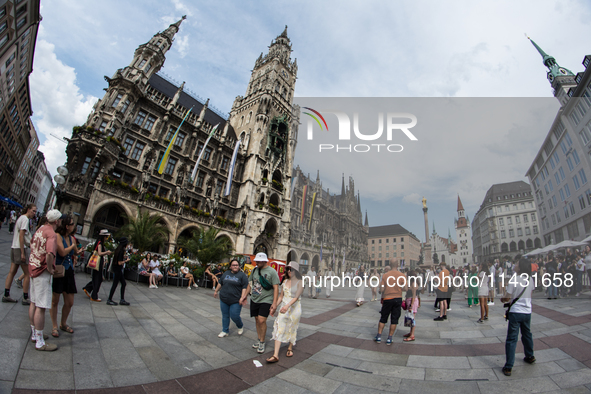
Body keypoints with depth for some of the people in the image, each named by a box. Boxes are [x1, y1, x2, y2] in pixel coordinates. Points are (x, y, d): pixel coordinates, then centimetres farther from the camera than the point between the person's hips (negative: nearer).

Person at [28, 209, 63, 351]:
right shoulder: (52, 234, -21)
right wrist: (49, 268, -18)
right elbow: (50, 254, -35)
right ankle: (39, 342, 5)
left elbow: (32, 246, 24)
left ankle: (34, 333, 33)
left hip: (33, 268, 10)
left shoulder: (40, 230, 8)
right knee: (41, 307, -3)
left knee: (33, 302, 19)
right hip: (42, 273, -10)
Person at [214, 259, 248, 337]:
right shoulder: (226, 273, 9)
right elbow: (220, 283, 20)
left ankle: (241, 327, 26)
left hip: (236, 301, -4)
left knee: (234, 316, -3)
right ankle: (225, 331, 29)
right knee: (225, 316, 11)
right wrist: (216, 291, 20)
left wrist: (242, 297, -17)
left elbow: (245, 287, -10)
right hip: (224, 300, 5)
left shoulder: (242, 275, -6)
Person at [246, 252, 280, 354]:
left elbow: (276, 287, -13)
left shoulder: (272, 271, -12)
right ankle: (259, 340, 28)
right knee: (257, 320, 12)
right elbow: (250, 284, 17)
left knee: (262, 321, -10)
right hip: (254, 300, 6)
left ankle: (262, 343, 9)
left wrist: (274, 303, -17)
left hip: (266, 300, -5)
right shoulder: (254, 270, 5)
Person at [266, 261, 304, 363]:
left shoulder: (299, 282, -8)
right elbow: (281, 296, 13)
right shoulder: (285, 281, 7)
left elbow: (296, 297, -21)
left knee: (292, 329, 9)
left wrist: (287, 305, -34)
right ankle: (275, 355, -1)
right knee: (280, 329, -3)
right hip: (283, 307, 4)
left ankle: (290, 348, 35)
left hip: (295, 308, -3)